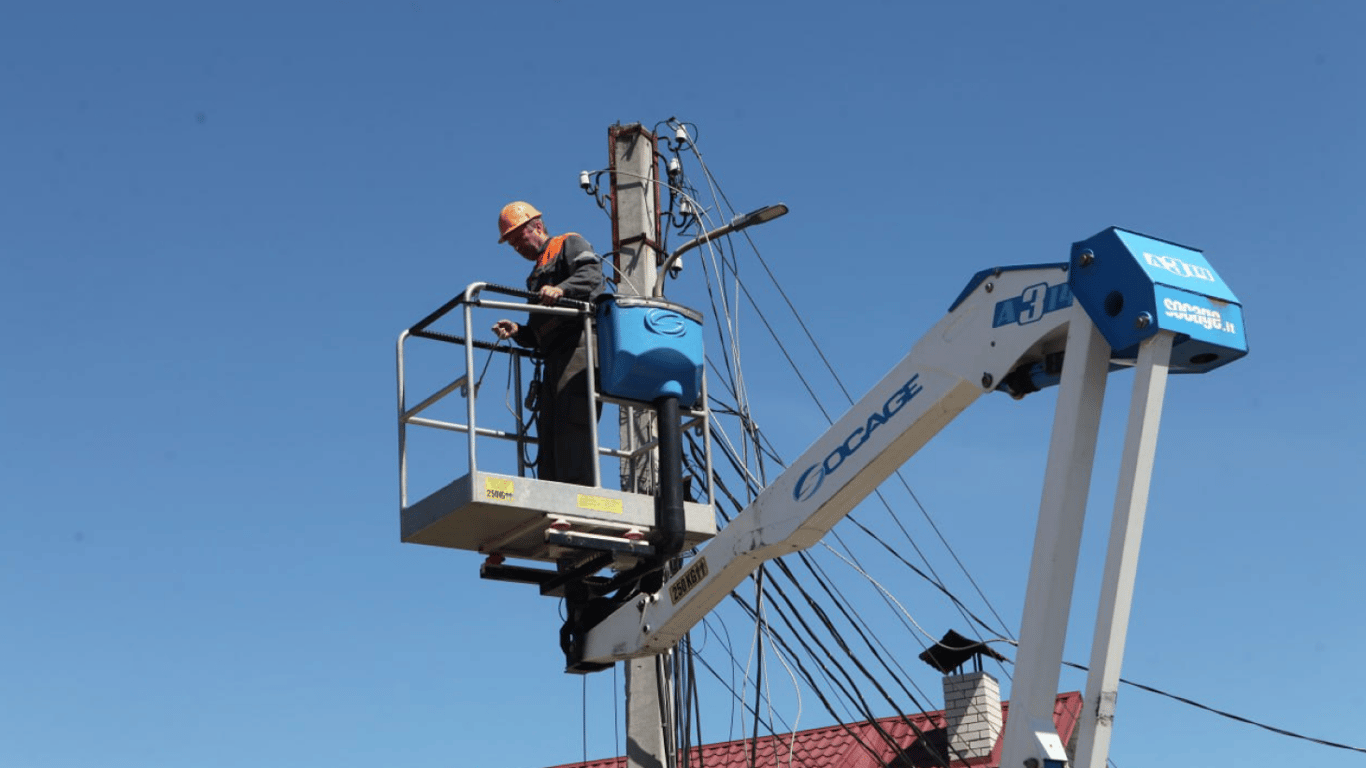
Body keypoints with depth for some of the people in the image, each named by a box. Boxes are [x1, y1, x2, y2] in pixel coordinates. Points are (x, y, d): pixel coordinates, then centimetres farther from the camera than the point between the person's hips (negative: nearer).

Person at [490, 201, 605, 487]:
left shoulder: (569, 244, 11)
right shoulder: (537, 275, 34)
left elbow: (592, 273, -11)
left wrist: (562, 289, -28)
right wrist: (517, 332, 10)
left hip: (580, 346, -9)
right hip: (555, 358, 9)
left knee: (572, 420, -22)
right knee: (548, 428, -1)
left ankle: (582, 492, -30)